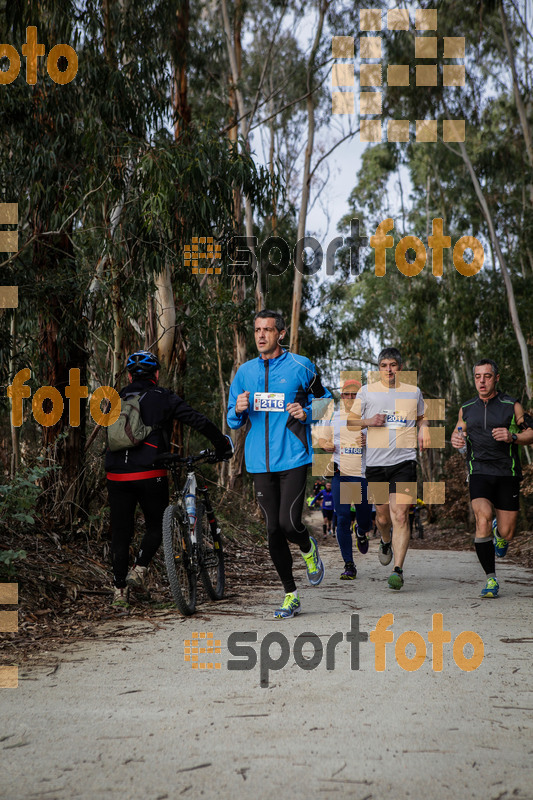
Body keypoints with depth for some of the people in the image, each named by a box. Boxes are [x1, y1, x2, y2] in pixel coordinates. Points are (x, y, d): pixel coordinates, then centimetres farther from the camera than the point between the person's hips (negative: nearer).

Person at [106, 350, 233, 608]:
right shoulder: (163, 398, 3)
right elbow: (199, 421, -5)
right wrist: (222, 444, 8)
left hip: (117, 476, 3)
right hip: (149, 474, -3)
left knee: (120, 534, 11)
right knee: (156, 525, 18)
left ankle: (119, 589, 14)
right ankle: (139, 569, 4)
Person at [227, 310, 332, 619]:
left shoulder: (301, 366, -2)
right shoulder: (245, 371, 10)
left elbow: (325, 399, 8)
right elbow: (233, 421, 15)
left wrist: (306, 413, -11)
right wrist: (238, 410, -8)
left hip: (293, 458, -4)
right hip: (261, 462, 4)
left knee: (289, 523, -14)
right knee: (274, 530, 5)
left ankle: (308, 548, 23)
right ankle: (291, 595, 17)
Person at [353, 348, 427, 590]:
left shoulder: (413, 392, 11)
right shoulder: (367, 391, 7)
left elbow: (421, 417, 27)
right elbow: (351, 420, 13)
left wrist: (423, 429, 6)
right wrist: (368, 421, -7)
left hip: (404, 460, -1)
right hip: (375, 462, 1)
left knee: (400, 515, -13)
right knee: (382, 517, 9)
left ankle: (398, 570, -12)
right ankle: (385, 543, 44)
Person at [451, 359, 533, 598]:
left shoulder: (511, 406, 2)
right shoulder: (466, 408, 10)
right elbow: (458, 432, 24)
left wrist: (512, 437, -16)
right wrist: (455, 439, 1)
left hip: (507, 473, -1)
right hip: (479, 472, 1)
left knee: (506, 533, 0)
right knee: (483, 519, -24)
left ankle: (500, 535, 41)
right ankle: (491, 579, -15)